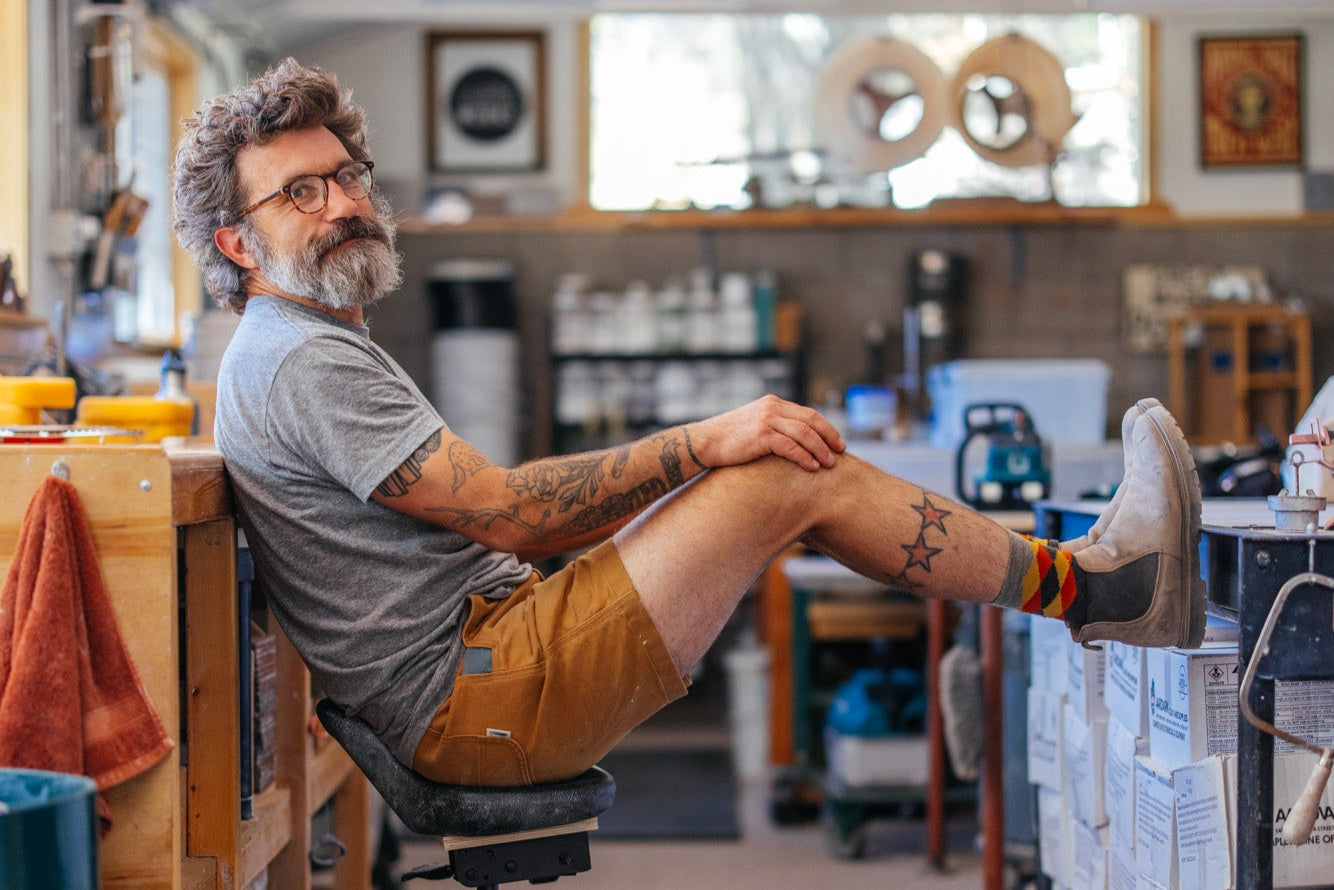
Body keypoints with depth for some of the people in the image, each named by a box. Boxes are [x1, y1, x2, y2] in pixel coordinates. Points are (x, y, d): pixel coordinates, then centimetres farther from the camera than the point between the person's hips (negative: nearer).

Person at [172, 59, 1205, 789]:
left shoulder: (323, 350, 21)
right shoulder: (297, 364, -13)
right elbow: (503, 511, -18)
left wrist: (688, 463, 15)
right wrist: (698, 444, -14)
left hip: (488, 635, 10)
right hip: (470, 702, -10)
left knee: (783, 461, 7)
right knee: (793, 475, -12)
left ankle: (1076, 575, 11)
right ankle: (1083, 586, 2)